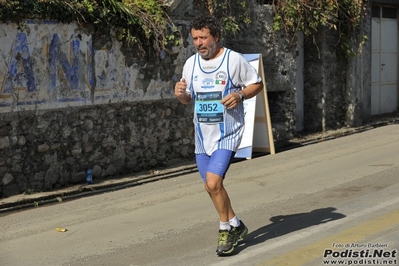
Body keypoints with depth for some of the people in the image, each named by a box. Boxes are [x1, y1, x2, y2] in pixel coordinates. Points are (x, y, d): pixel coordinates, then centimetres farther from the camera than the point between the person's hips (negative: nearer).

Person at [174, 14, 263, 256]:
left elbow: (257, 84, 0)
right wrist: (181, 94, -8)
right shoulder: (191, 63, 4)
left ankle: (225, 229, 4)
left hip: (227, 134, -6)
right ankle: (236, 225, 34)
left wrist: (240, 94, -18)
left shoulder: (235, 59, -10)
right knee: (212, 187, 12)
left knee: (213, 182, -18)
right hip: (203, 134, 6)